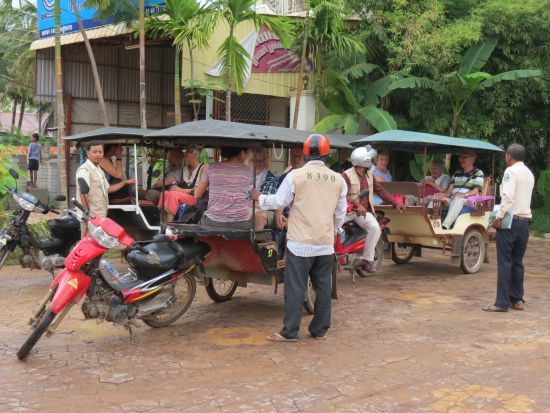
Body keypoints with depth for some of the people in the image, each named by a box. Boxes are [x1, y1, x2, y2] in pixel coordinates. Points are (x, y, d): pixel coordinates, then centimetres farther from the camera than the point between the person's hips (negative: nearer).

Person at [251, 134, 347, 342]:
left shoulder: (296, 175, -10)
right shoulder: (338, 179, 3)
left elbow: (279, 201, -2)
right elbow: (340, 213, 10)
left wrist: (260, 198, 16)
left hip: (300, 242, -4)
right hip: (326, 243, 4)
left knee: (295, 287, 1)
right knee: (323, 286, 11)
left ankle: (290, 331, 4)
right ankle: (319, 329, 19)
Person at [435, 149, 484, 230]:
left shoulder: (478, 173, 9)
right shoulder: (456, 173, 26)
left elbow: (476, 191, -5)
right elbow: (450, 188, 15)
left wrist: (464, 195, -25)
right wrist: (445, 194, -10)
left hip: (469, 202, -5)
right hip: (453, 200, 6)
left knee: (458, 200, -40)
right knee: (436, 198, -21)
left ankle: (445, 226, -58)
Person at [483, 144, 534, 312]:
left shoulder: (511, 171, -10)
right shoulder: (529, 174, 16)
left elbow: (508, 197, -21)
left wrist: (499, 217, -18)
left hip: (510, 221, -8)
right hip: (525, 221, 8)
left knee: (505, 262, -5)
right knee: (517, 262, 14)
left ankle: (502, 303, -4)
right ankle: (517, 300, 18)